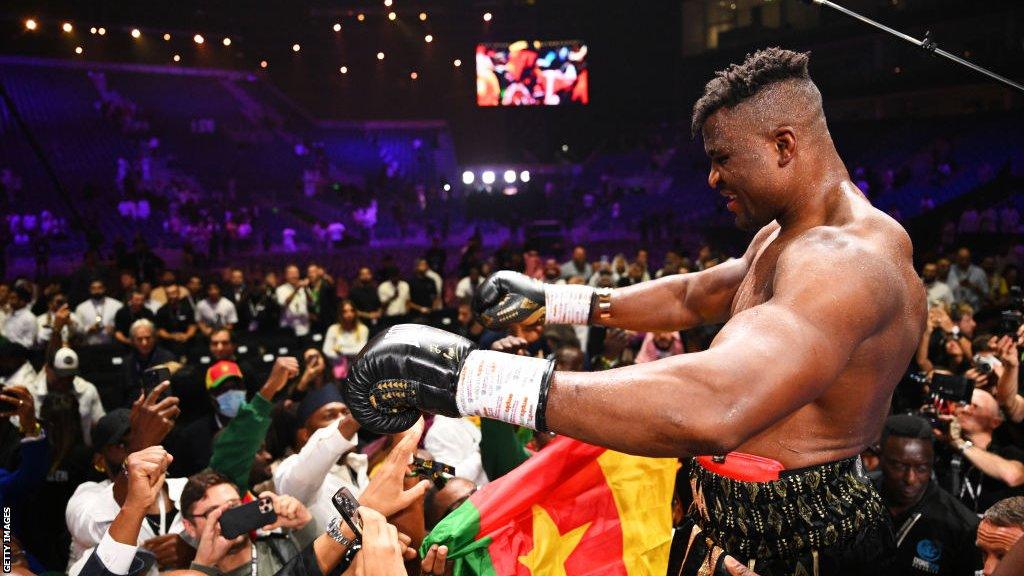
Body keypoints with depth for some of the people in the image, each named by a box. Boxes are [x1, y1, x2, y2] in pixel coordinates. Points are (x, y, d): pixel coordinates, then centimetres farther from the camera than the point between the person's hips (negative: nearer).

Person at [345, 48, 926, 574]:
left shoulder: (847, 262, -28)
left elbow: (714, 407, -44)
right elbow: (689, 298, 20)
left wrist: (463, 374, -45)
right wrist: (551, 301, 13)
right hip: (733, 511, 9)